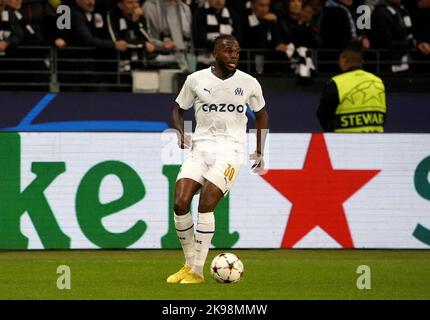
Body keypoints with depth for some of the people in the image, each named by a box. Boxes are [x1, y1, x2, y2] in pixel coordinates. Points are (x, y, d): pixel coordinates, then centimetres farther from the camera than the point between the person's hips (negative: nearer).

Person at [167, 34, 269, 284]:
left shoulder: (249, 83, 3)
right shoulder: (196, 80, 3)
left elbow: (261, 115, 19)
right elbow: (179, 109, 17)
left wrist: (260, 153, 16)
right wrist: (180, 132, -3)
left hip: (230, 150, -2)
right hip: (200, 148, 2)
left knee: (206, 205, -19)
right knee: (180, 204, -13)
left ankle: (197, 271, -11)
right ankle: (190, 263, 5)